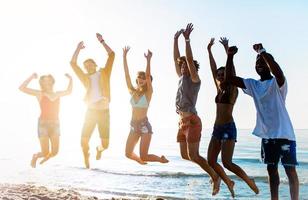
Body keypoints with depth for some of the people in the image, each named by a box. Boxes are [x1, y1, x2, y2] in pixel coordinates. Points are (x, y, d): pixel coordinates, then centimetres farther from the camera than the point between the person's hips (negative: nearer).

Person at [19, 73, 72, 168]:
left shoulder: (57, 94, 10)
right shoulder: (40, 94, -1)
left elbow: (69, 91, 31)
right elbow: (22, 88, -8)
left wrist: (70, 79, 24)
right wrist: (31, 77, -8)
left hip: (55, 125, 4)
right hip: (43, 124, -4)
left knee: (54, 152, -4)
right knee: (45, 153, -8)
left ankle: (45, 156, 34)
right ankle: (35, 156, 30)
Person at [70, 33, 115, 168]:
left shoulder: (104, 73, 7)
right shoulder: (85, 77, 12)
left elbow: (111, 55, -1)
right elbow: (73, 63, 4)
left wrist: (102, 42, -4)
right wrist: (78, 49, 1)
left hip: (104, 111, -1)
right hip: (91, 111, 1)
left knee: (105, 144, 0)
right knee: (84, 141, -6)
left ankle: (99, 148, 39)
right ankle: (86, 160, 25)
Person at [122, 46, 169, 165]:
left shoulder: (148, 93, -5)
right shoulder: (133, 92, 6)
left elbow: (148, 76, -19)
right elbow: (126, 75, 0)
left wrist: (148, 60, -28)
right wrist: (124, 56, -5)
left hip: (144, 126, -5)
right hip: (133, 126, 5)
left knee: (144, 156, -8)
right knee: (128, 153, 1)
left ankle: (161, 159, 20)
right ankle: (140, 160, 32)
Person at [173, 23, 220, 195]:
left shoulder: (194, 79, -5)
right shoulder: (182, 78, 14)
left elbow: (189, 59, -17)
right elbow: (176, 58, 15)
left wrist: (187, 39, -18)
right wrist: (176, 39, 13)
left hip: (192, 121, -8)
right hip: (182, 121, 8)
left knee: (193, 156, -11)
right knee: (185, 155, 10)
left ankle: (215, 177, 3)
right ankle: (211, 170, 25)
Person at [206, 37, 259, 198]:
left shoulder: (233, 89, -3)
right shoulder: (219, 90, 13)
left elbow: (231, 69, -14)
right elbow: (213, 68, 12)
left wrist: (227, 49, -16)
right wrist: (209, 50, 11)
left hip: (228, 128, -7)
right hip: (217, 128, 7)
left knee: (226, 162, -12)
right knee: (211, 161, 4)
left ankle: (249, 181, 8)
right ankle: (228, 182, 23)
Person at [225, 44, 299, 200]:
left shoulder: (277, 83, -9)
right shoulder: (252, 85, 8)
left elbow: (278, 72, -33)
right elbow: (230, 78, 2)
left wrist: (262, 52, -26)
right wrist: (230, 56, -9)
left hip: (284, 133, -6)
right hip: (266, 134, 6)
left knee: (290, 169, 0)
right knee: (271, 169, 13)